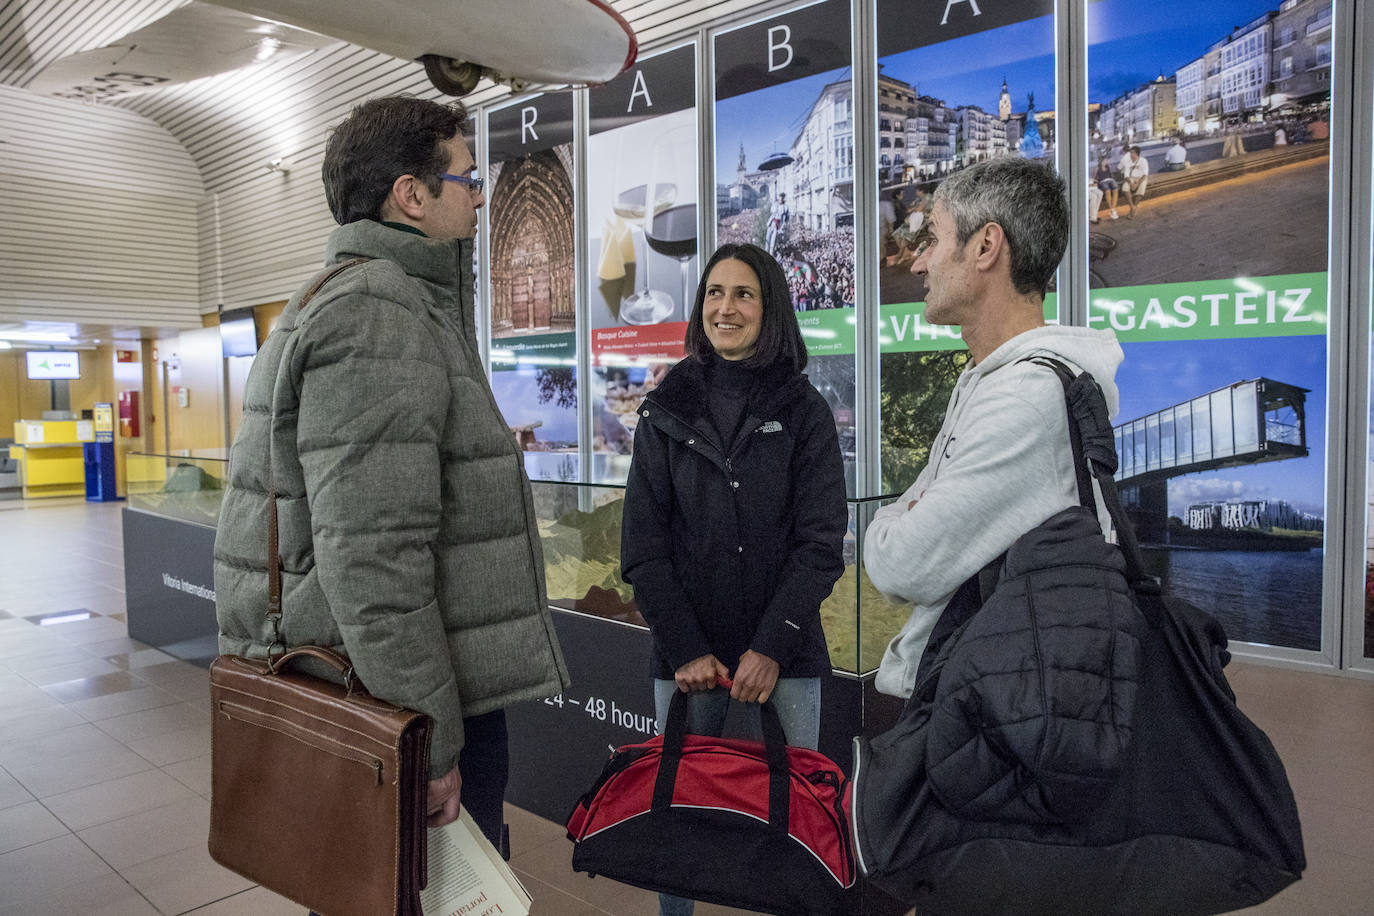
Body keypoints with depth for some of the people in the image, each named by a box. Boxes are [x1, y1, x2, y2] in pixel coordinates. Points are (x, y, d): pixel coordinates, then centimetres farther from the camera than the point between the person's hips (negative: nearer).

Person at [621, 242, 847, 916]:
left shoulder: (804, 412, 4)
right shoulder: (666, 412, 7)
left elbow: (821, 542, -2)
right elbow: (642, 545, 2)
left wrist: (770, 647, -12)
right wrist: (685, 650, -7)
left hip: (784, 657, -1)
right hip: (685, 656, 1)